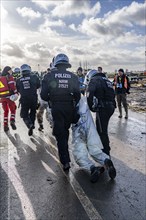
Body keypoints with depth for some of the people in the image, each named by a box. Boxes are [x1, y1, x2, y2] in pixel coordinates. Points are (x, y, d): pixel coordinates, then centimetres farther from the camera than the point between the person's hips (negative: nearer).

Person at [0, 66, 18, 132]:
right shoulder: (9, 77, -2)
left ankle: (5, 125, 14)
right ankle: (12, 121, -9)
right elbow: (12, 85, -15)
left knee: (6, 111, 16)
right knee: (13, 110, 10)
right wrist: (16, 93, -14)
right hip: (9, 96, -5)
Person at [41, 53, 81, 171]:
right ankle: (65, 153, 41)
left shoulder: (49, 76, -3)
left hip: (56, 108, -2)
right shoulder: (73, 76, 1)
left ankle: (65, 161, 1)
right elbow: (77, 94, -5)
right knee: (65, 130, 22)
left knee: (60, 134, 4)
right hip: (69, 107, 3)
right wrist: (74, 104, 11)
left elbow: (43, 95, -6)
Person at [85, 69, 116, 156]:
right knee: (103, 129, 21)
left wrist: (90, 106, -9)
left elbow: (89, 93, -18)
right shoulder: (107, 80, 25)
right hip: (111, 107, 9)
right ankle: (105, 148, 34)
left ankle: (106, 152, 8)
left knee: (102, 131, 0)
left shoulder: (94, 80, -1)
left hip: (102, 108, -9)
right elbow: (112, 94, 23)